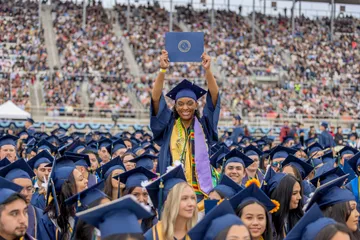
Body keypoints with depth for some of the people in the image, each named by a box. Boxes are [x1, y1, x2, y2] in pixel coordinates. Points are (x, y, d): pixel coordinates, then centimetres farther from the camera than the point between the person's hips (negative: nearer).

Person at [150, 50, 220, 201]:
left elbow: (214, 96, -4)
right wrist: (162, 70, -17)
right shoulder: (168, 125, 7)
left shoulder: (203, 125, 7)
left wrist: (207, 70, -19)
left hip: (200, 190, 0)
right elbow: (156, 98, -4)